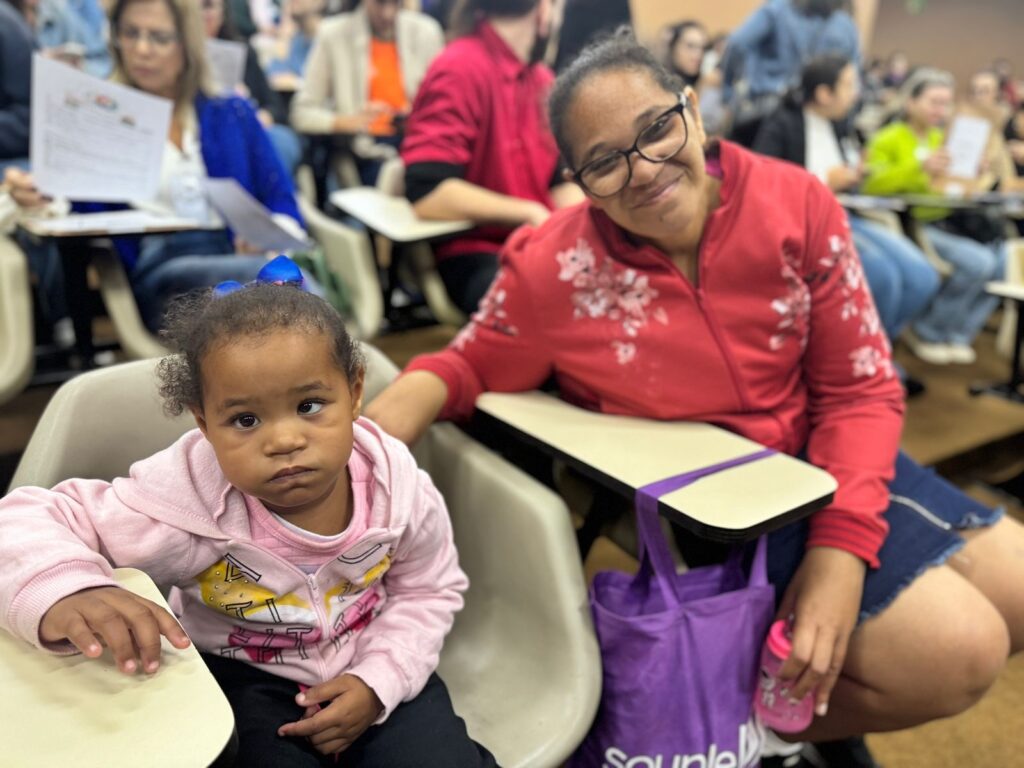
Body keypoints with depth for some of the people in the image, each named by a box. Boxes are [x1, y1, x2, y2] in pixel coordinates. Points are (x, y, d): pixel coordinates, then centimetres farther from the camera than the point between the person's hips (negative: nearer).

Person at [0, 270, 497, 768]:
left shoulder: (398, 485, -21)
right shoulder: (183, 500, -30)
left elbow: (430, 591, -5)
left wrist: (378, 681, -18)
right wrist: (66, 594, -45)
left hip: (372, 662, 2)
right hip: (244, 675, -1)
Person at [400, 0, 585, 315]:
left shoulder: (542, 78, 10)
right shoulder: (461, 69, -14)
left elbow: (562, 180, 13)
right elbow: (427, 194, -22)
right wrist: (530, 213, -17)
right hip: (476, 256, -8)